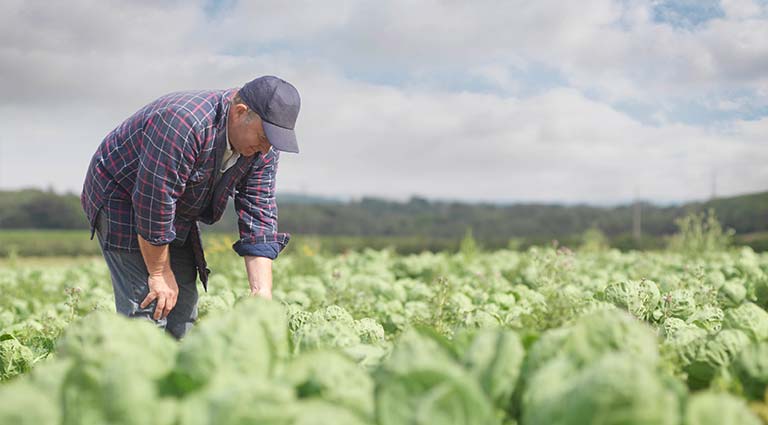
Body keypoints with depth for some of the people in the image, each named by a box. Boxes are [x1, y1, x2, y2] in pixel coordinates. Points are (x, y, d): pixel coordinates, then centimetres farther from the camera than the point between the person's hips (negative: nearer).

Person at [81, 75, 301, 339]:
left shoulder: (263, 149, -11)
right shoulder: (184, 123, -36)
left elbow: (258, 221, -10)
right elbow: (153, 205, -31)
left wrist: (262, 294, -19)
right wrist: (160, 273, -21)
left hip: (177, 213, 8)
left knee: (183, 307, 5)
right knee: (148, 306, -16)